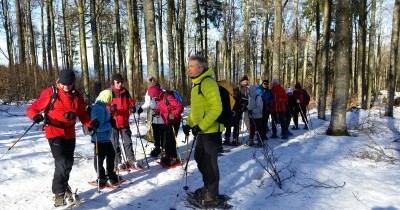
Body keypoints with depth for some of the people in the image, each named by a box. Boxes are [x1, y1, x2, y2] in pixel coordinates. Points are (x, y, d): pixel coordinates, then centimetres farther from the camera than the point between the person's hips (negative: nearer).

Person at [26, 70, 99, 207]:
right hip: (54, 132, -5)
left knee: (68, 163, 15)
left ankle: (63, 187, 40)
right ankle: (59, 192, 7)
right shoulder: (50, 93, -8)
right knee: (63, 163, -13)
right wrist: (35, 116, -26)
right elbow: (33, 108, -5)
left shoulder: (77, 96, 3)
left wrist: (91, 123, -13)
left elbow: (83, 115, 4)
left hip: (70, 133, 5)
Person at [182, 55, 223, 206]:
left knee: (209, 162, 2)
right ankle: (207, 187, 39)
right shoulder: (197, 84, 13)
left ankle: (212, 195, 19)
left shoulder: (208, 83, -18)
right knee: (200, 159, 20)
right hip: (202, 130, 10)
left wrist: (201, 126, -26)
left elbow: (216, 108, -26)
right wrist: (189, 124, 11)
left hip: (211, 130, -10)